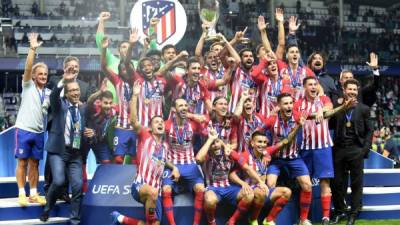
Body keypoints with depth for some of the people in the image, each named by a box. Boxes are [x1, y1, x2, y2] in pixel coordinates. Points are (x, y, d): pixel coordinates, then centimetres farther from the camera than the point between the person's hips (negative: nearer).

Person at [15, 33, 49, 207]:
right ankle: (22, 194, 1)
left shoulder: (49, 93, 11)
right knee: (22, 162, -1)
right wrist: (32, 49, -25)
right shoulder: (28, 86, -2)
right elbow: (27, 68, -16)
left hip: (39, 132, 4)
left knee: (34, 163, 8)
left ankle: (33, 194, 12)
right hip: (24, 129, -4)